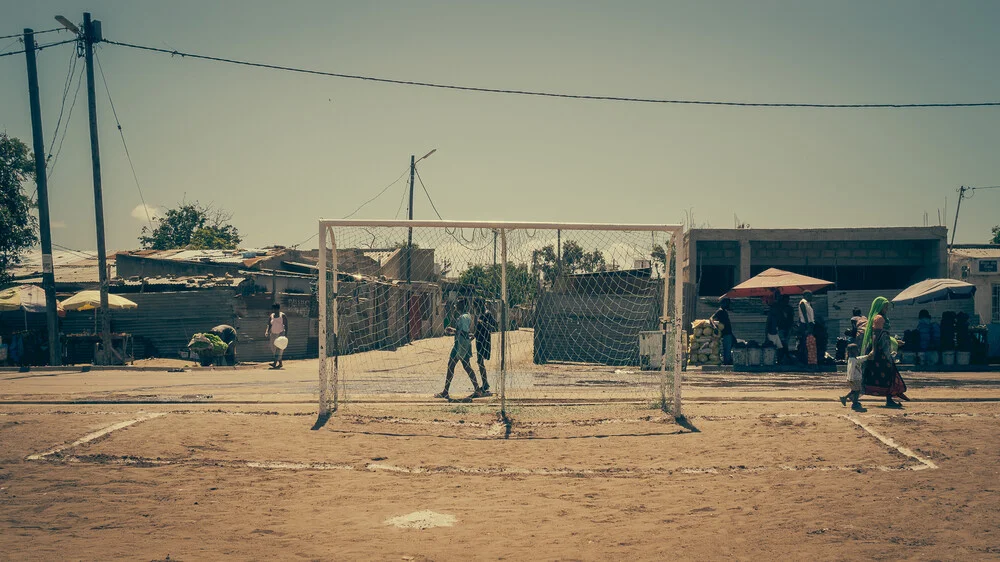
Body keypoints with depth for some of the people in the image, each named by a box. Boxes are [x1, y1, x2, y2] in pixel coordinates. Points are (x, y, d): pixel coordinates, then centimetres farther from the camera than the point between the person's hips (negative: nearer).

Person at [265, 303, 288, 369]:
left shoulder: (283, 316, -4)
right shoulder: (271, 316, 7)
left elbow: (286, 326, -6)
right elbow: (269, 325, 4)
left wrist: (286, 335, -15)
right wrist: (267, 332, -14)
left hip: (281, 334, -5)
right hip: (273, 334, 5)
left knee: (279, 349, -15)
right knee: (273, 349, 6)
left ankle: (275, 363, -26)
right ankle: (280, 363, 18)